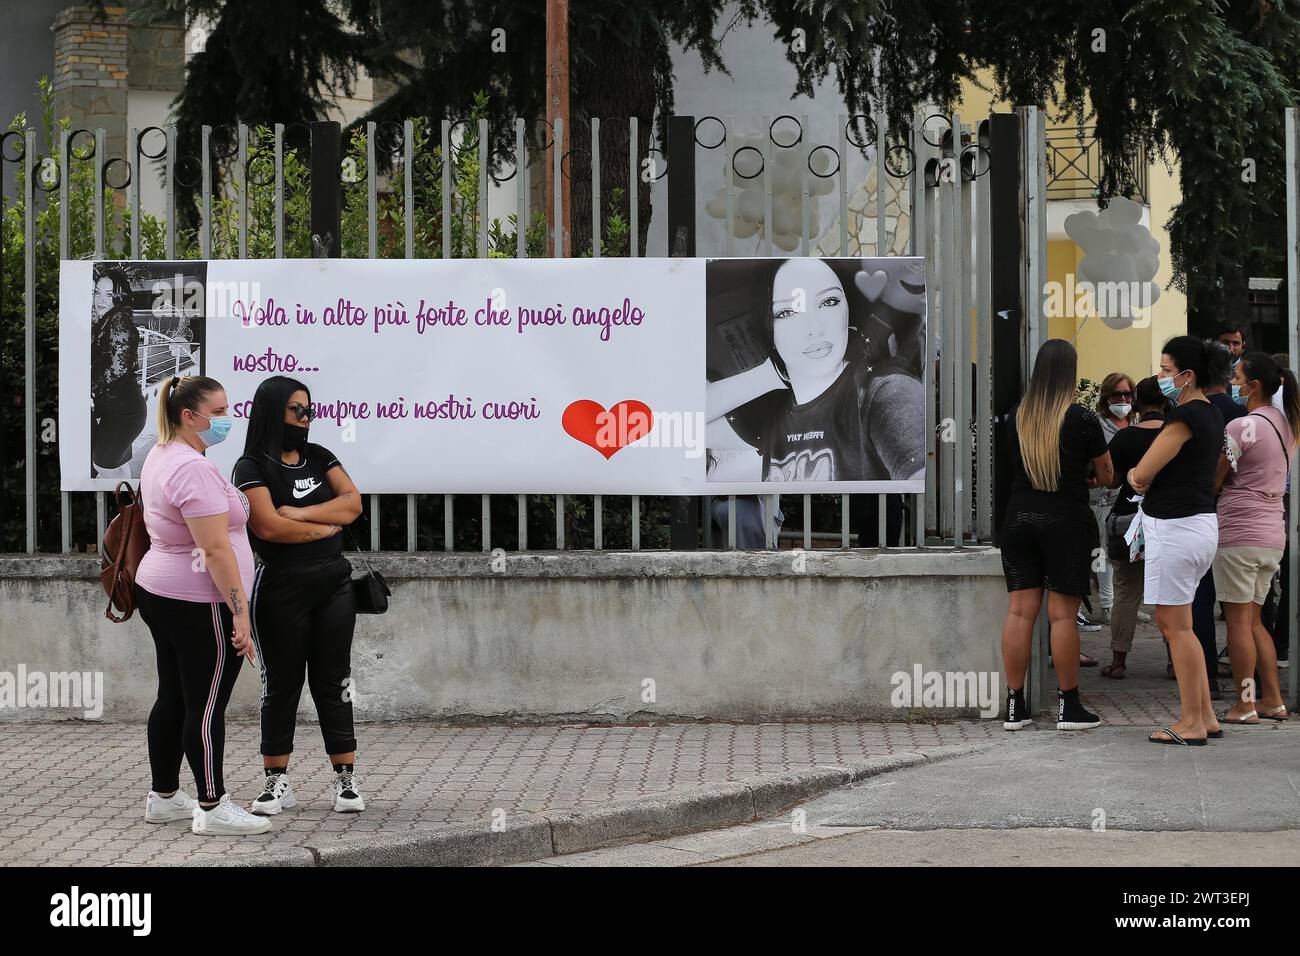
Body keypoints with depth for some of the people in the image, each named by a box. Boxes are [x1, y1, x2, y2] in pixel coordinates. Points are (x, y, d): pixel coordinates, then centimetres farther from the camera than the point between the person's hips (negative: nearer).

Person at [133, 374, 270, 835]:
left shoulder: (159, 456, 13)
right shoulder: (193, 468, -20)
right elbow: (216, 548, -24)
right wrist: (240, 611, -22)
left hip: (158, 590, 10)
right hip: (198, 604, -10)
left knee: (173, 697, 15)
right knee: (207, 706, -5)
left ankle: (163, 797, 21)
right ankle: (213, 809, -1)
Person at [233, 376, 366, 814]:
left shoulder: (318, 457, 11)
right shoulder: (252, 466, -6)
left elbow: (352, 502, -1)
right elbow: (268, 526, -18)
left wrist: (300, 514, -12)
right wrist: (323, 527, -6)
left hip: (334, 585, 4)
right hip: (281, 591, -4)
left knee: (332, 681, 6)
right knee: (281, 684, 4)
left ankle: (346, 779, 8)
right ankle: (277, 782, 12)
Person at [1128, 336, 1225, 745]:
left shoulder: (1183, 417, -17)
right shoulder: (1211, 414, 14)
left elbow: (1141, 473, -14)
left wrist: (1134, 474, 8)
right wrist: (1141, 476, 4)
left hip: (1175, 527, -10)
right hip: (1201, 522, 10)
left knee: (1176, 626, -4)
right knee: (1173, 623, 16)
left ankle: (1192, 725, 0)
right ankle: (1205, 717, 18)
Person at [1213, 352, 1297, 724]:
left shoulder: (1240, 427, -14)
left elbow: (1212, 482, -8)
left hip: (1239, 533, -8)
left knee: (1238, 619, -1)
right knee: (1254, 620, 15)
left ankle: (1245, 704, 1)